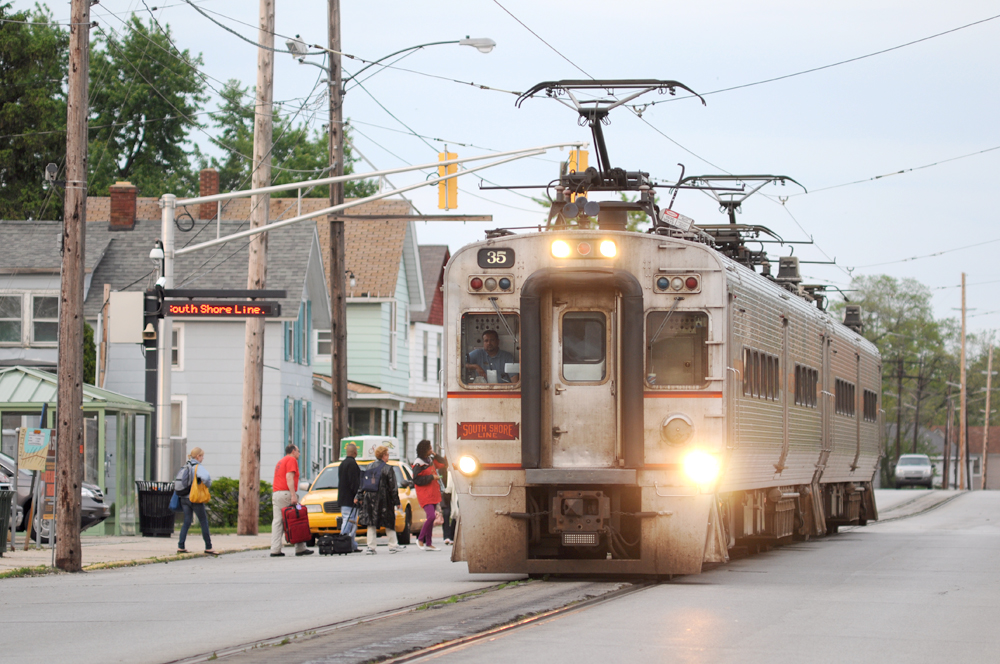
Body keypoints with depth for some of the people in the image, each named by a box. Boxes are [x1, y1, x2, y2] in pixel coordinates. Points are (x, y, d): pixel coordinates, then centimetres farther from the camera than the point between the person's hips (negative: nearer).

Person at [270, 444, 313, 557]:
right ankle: (300, 549, -2)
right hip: (286, 493, -8)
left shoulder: (280, 462, 26)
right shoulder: (291, 460, -2)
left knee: (277, 522, 0)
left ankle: (275, 550, -8)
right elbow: (289, 477, -14)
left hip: (276, 493, 8)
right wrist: (293, 495, -19)